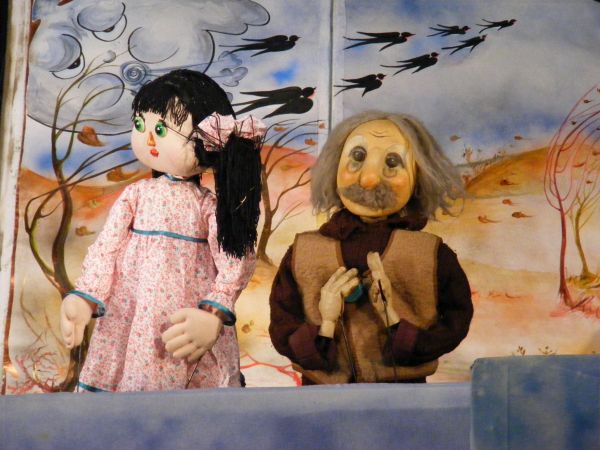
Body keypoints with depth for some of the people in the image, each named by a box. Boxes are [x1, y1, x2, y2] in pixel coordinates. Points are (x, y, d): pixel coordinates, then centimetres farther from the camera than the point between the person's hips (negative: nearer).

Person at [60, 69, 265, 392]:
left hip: (188, 317, -2)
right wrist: (84, 298, -7)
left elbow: (233, 261, -5)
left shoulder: (208, 205, -1)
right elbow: (106, 248, 4)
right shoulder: (136, 195, 6)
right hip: (130, 316, 2)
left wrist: (214, 312, -15)